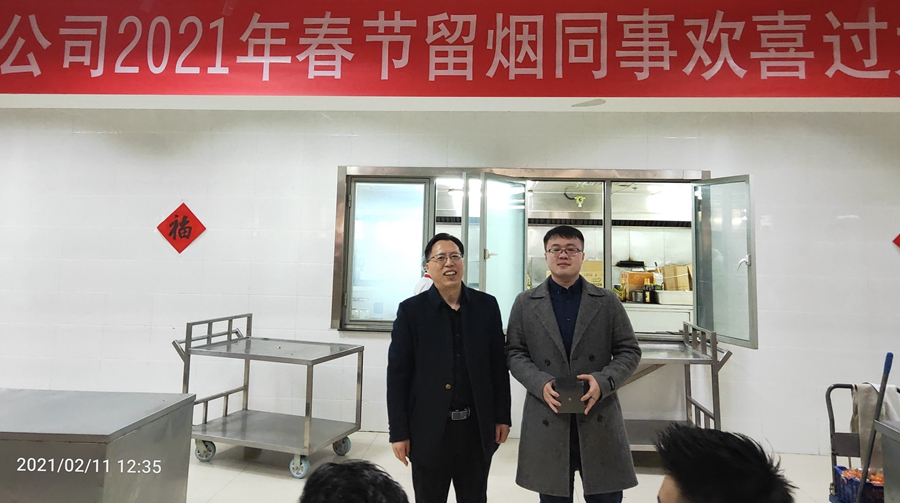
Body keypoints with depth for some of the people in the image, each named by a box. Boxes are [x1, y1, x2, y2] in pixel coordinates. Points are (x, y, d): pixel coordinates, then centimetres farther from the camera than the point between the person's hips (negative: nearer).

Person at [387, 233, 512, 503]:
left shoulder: (486, 305, 0)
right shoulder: (411, 310, -6)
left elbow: (498, 365, 4)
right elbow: (397, 375, -5)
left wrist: (502, 416, 4)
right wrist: (399, 432, -6)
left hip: (477, 427, 2)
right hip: (428, 430, -1)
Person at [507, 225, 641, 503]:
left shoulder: (608, 302, 6)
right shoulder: (525, 303, 4)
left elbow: (629, 351, 4)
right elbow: (514, 353, 2)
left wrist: (604, 381, -14)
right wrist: (541, 383, -14)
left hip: (600, 418, 1)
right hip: (547, 418, 0)